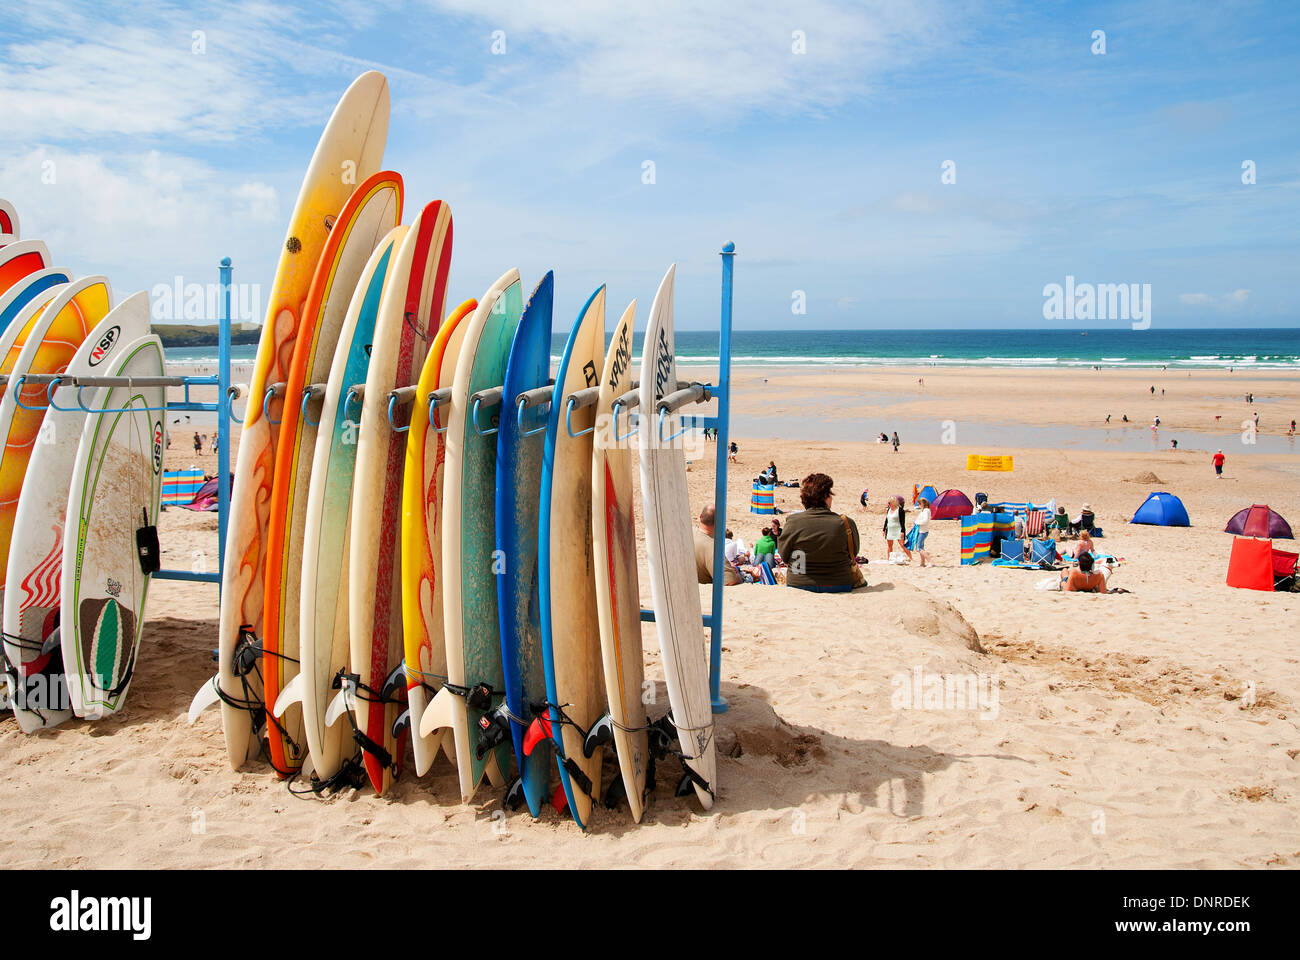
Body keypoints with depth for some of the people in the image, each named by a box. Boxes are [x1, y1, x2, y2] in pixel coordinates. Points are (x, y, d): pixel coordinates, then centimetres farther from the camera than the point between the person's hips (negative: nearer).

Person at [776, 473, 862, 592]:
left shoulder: (793, 521, -14)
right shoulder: (847, 523, -13)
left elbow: (783, 555, -1)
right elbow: (854, 553, 4)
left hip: (798, 585, 0)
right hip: (839, 586, 0)